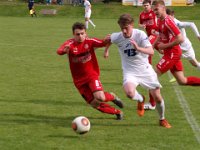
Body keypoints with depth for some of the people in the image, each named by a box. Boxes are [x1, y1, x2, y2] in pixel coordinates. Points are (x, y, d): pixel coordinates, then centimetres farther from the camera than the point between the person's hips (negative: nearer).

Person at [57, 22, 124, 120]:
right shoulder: (70, 44, -12)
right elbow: (59, 51, -31)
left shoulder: (89, 41, -8)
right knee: (94, 104, 1)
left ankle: (112, 96, 12)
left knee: (100, 98, -24)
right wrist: (64, 50, -55)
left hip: (92, 75, -1)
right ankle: (117, 112, 23)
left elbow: (103, 43, -21)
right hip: (79, 80, 1)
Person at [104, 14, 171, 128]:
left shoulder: (140, 34, -18)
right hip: (130, 71, 0)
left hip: (145, 69, 0)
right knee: (130, 93, -31)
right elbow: (108, 39, 14)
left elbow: (151, 51, -29)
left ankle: (162, 119, 31)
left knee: (157, 97, 1)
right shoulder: (117, 37, -11)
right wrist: (106, 50, 20)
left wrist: (138, 48, -44)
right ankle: (141, 100, 7)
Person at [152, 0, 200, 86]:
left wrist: (164, 46, -19)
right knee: (183, 81, 11)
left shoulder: (168, 21, -21)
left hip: (172, 54, -9)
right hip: (169, 53, 9)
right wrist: (155, 44, 8)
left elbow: (180, 39, -26)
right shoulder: (159, 21, 6)